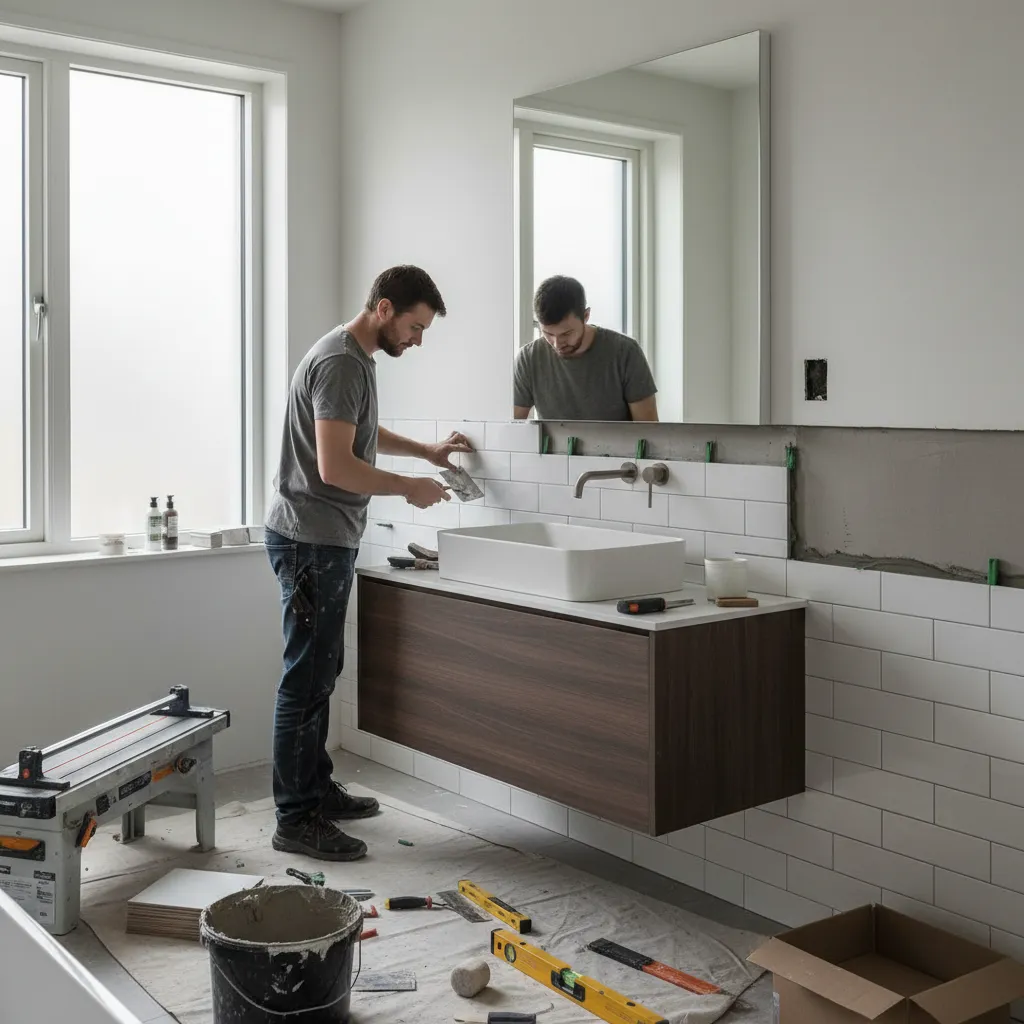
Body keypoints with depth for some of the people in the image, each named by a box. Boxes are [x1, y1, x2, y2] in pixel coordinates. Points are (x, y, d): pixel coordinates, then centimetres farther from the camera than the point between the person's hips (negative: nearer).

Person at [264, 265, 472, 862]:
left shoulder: (358, 359, 15)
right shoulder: (340, 363, -18)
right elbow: (335, 466, -26)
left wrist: (427, 451, 25)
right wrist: (409, 489, -14)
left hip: (326, 542, 11)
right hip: (312, 541, -11)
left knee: (321, 672, 17)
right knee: (307, 681, -6)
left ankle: (317, 790, 28)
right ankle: (296, 820, 1)